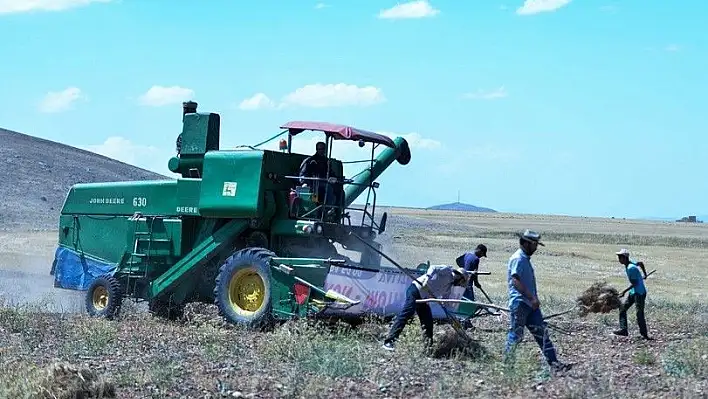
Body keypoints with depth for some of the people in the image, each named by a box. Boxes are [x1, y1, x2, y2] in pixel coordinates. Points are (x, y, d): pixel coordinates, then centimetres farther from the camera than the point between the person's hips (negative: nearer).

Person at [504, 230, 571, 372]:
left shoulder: (526, 259, 18)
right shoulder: (517, 259, -13)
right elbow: (515, 281, -24)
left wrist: (534, 299, 19)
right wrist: (532, 298, -27)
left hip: (530, 304, 10)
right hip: (520, 303, -10)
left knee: (542, 332, 5)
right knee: (516, 335, -2)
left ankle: (553, 362, 4)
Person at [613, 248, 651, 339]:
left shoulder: (631, 268, -23)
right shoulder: (629, 264, 5)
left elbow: (635, 283, -23)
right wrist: (645, 274, 37)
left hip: (639, 292, -10)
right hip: (633, 292, 10)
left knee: (639, 314, -8)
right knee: (622, 308, 7)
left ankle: (644, 334, 0)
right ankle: (623, 329, 6)